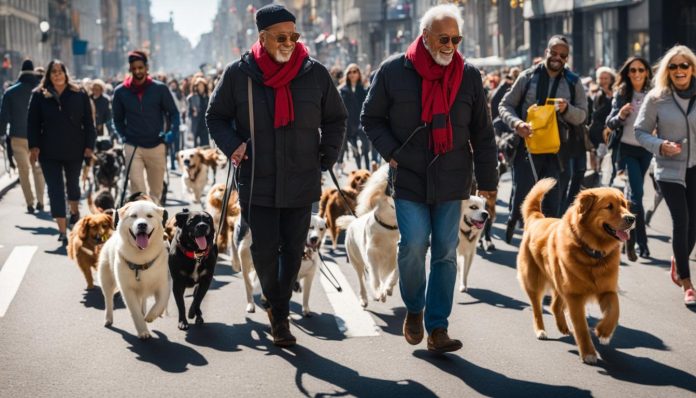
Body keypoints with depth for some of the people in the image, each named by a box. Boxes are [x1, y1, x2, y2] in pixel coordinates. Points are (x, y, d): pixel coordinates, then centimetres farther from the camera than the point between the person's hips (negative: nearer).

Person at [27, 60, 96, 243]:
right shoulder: (39, 95, 1)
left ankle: (74, 210, 48)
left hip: (74, 149, 1)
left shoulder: (79, 95, 1)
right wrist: (34, 146, -8)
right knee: (55, 189, -5)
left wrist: (89, 145, -5)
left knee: (73, 183, 20)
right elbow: (33, 123, 1)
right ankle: (62, 230, -6)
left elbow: (88, 122, 1)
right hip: (49, 152, -1)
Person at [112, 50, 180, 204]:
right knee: (137, 188, -11)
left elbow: (173, 113, 5)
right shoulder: (121, 91, 2)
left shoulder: (160, 89, -1)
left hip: (156, 146, 1)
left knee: (156, 190, 10)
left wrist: (172, 133, -9)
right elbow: (118, 119, 15)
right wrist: (124, 136, 4)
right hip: (132, 147, 0)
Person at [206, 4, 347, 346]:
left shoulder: (315, 74, 0)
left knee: (293, 249, 6)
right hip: (257, 184, -1)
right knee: (264, 250, -2)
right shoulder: (239, 74, -5)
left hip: (302, 184, 2)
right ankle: (277, 309, 23)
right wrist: (231, 145, -8)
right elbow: (216, 117, 8)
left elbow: (335, 119, 14)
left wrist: (327, 157, 4)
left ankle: (280, 310, 25)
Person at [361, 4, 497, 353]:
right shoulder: (393, 71, -3)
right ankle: (414, 308, 16)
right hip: (409, 180, -2)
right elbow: (371, 118, 7)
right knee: (414, 244, -12)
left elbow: (482, 133, 8)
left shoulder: (468, 75, 3)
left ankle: (437, 326, 10)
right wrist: (391, 152, -5)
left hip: (451, 181, 2)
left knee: (446, 252, 1)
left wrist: (487, 179, 7)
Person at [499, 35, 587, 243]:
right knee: (523, 199, 1)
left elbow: (582, 115, 6)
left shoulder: (573, 82, 7)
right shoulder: (528, 77, 2)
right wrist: (516, 122, -16)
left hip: (556, 152, 1)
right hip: (527, 148, -1)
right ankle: (514, 219, 34)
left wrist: (567, 109, -16)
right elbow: (505, 105, 4)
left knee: (552, 207, 3)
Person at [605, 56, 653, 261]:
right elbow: (610, 123, -2)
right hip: (627, 149, -2)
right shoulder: (621, 94, -2)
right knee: (637, 192, -12)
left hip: (646, 150, 2)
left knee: (633, 193, 12)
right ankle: (641, 242, -8)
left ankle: (630, 239, 27)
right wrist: (620, 115, -22)